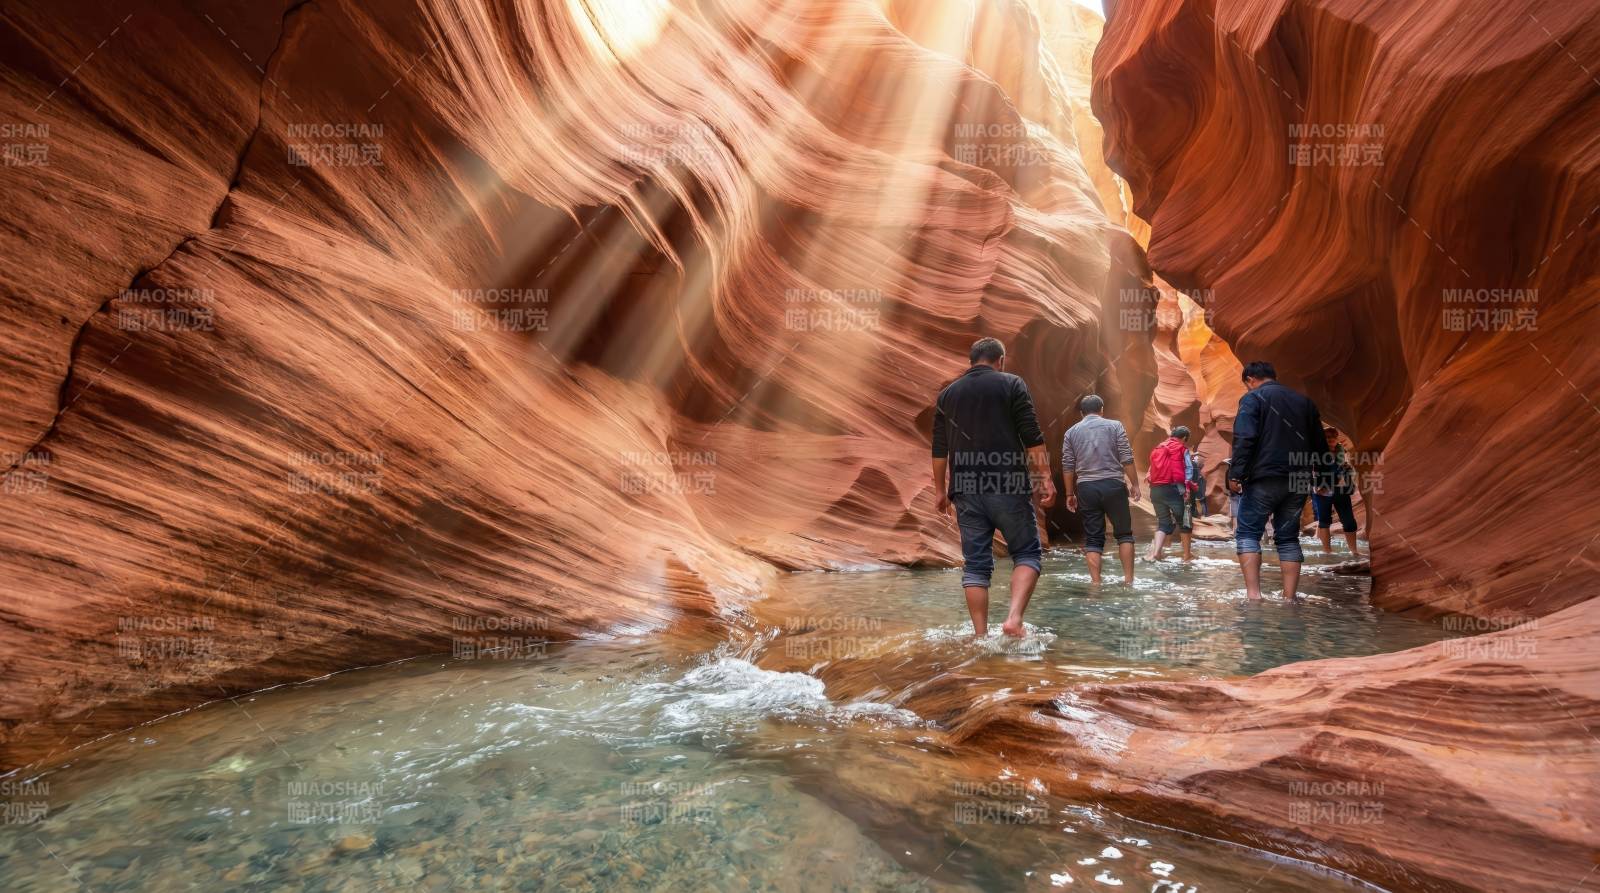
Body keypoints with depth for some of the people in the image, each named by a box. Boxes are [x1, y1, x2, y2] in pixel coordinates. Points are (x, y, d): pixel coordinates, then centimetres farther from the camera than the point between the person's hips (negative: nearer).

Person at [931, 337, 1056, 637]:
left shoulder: (947, 394, 14)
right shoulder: (1011, 384, 4)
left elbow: (939, 450, 13)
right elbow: (1032, 437, -5)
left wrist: (940, 490, 19)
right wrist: (1045, 478, -4)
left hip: (966, 489, 3)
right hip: (1007, 486, -3)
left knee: (975, 563, 7)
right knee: (1027, 553, 7)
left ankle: (980, 635, 6)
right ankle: (1015, 617, -13)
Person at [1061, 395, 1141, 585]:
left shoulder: (1071, 432, 10)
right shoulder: (1115, 426, 4)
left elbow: (1067, 466, 7)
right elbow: (1127, 459, -3)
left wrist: (1070, 494, 13)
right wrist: (1134, 484, 4)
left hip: (1086, 488, 2)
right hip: (1113, 485, -2)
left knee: (1093, 538, 5)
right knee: (1124, 533, 11)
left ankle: (1096, 583, -1)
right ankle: (1128, 579, 8)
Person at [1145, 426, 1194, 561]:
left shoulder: (1157, 448, 20)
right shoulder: (1181, 448, 3)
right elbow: (1186, 469, -5)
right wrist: (1187, 488, -8)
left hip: (1155, 489, 5)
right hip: (1173, 488, -5)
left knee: (1163, 522, 11)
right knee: (1184, 521, 11)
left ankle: (1155, 552, -8)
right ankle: (1187, 554, 19)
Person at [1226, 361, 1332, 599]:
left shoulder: (1253, 398, 0)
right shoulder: (1304, 401, 19)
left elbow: (1244, 439, -15)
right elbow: (1320, 444, 21)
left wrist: (1236, 474, -17)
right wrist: (1322, 478, 26)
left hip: (1264, 479, -6)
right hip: (1298, 481, 6)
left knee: (1247, 533, 0)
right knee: (1288, 537, 12)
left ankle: (1253, 594, -13)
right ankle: (1289, 598, 6)